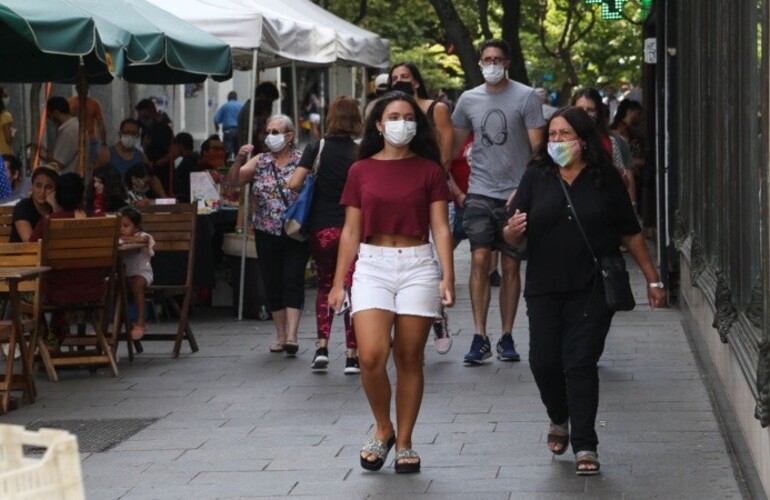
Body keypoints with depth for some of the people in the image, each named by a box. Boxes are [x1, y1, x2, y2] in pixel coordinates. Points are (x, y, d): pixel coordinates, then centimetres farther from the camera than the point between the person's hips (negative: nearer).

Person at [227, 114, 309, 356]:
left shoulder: (302, 160, -2)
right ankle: (280, 335, 16)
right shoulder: (260, 162, 7)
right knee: (273, 284, 7)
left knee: (293, 282, -10)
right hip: (267, 234, 4)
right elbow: (234, 181, 0)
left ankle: (291, 336, -15)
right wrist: (239, 159, -16)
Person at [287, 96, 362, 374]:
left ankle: (322, 346, 3)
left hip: (321, 229, 1)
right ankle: (351, 355, 0)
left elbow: (294, 184, -10)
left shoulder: (316, 148, -4)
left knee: (325, 285, 17)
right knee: (351, 289, 3)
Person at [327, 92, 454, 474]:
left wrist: (448, 277, -9)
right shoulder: (361, 171, 8)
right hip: (372, 265, 0)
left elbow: (440, 228, 2)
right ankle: (383, 430, 8)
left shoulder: (429, 170, 5)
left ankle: (404, 443, 15)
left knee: (409, 360, 2)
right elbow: (351, 231, 10)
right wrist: (338, 283, 7)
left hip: (418, 266, 0)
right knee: (371, 355, -15)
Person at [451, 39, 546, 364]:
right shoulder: (469, 100, 9)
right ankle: (479, 338, -8)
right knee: (479, 260, -9)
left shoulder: (526, 97, -1)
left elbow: (537, 149, -3)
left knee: (510, 266, 4)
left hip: (514, 195, -2)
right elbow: (454, 144, 17)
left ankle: (506, 338, 12)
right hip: (480, 192, 2)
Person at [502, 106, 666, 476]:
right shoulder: (537, 177, 5)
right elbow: (512, 236, 3)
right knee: (544, 361, 0)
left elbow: (631, 233, 8)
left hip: (592, 289, -2)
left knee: (581, 363, -5)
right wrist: (512, 231, -22)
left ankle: (585, 447, 1)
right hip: (544, 289, 2)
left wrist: (653, 279, 9)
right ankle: (559, 420, 30)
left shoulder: (606, 179, 2)